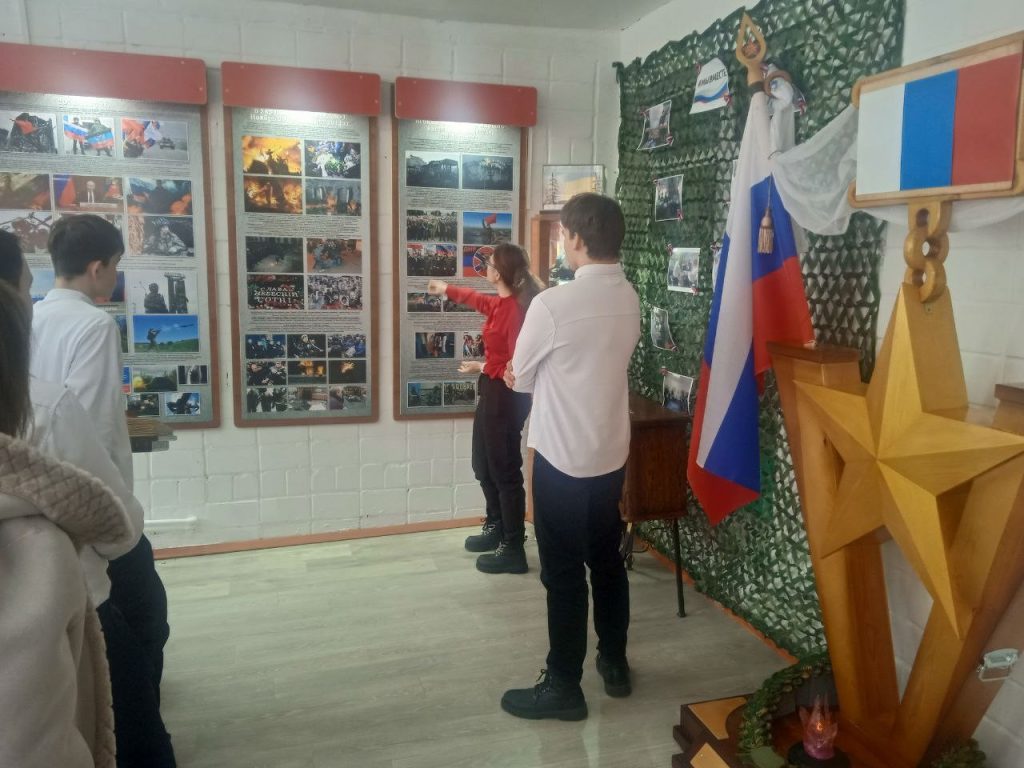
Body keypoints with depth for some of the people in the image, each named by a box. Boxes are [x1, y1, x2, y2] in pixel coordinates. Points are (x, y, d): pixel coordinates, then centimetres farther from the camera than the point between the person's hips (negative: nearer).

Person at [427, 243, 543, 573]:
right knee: (484, 465, 21)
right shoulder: (500, 303, 7)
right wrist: (447, 289, 47)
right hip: (493, 393, 10)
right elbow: (478, 299, 32)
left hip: (505, 396, -10)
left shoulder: (515, 309, -22)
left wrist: (483, 367, -9)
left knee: (505, 471, -3)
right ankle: (496, 527, 37)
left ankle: (514, 550, 7)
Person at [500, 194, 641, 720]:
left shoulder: (553, 304, -21)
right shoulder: (630, 300, 2)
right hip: (611, 453, 7)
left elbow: (519, 379, -6)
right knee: (607, 561, 19)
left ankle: (563, 687, 19)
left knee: (563, 574, 5)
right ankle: (614, 663, 35)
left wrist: (521, 374, 14)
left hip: (562, 457, -7)